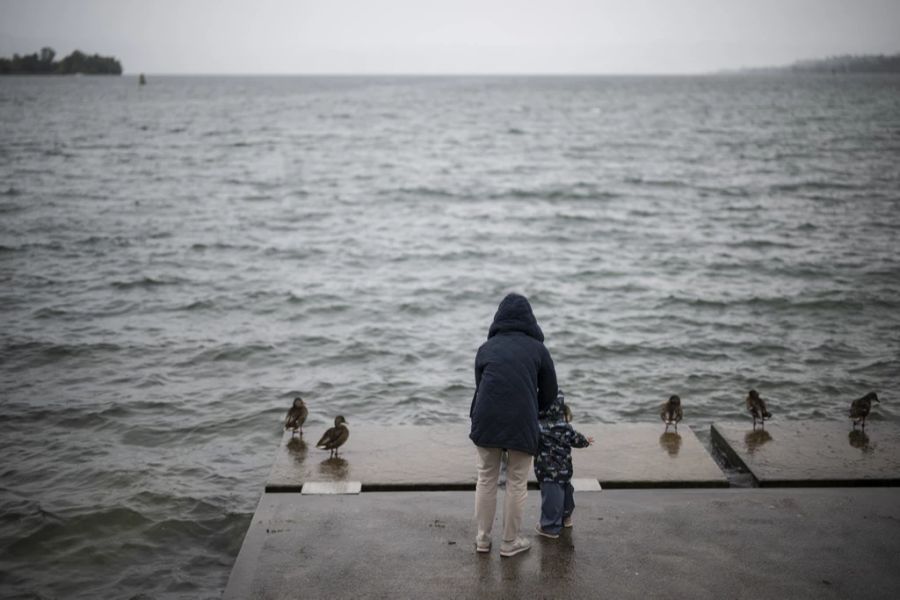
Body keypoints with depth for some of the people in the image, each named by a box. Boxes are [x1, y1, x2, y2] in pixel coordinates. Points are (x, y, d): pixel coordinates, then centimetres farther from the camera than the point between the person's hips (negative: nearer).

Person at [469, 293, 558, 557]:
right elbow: (549, 392, 11)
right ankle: (510, 542, 19)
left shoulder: (486, 347, 11)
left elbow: (480, 386, 14)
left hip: (486, 420, 2)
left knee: (486, 480, 15)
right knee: (516, 484, 10)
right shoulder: (537, 349, 6)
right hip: (522, 422, -2)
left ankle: (483, 539, 23)